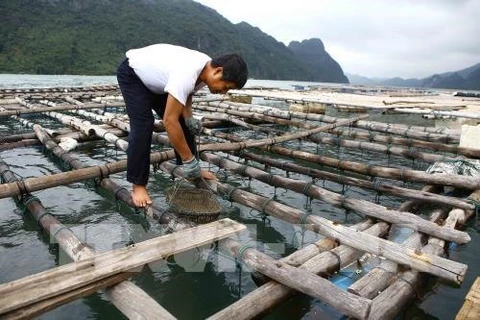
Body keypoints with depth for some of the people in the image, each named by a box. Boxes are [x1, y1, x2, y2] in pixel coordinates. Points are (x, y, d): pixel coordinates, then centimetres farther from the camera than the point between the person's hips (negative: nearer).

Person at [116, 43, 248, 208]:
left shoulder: (206, 69, -14)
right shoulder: (186, 74, -42)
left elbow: (184, 94, 4)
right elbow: (169, 121, -41)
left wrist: (189, 118, -16)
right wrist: (189, 161, -35)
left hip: (154, 77, 8)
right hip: (132, 74, -8)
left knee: (182, 121, 2)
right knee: (143, 126, -20)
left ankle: (192, 170, 14)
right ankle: (138, 184, -7)